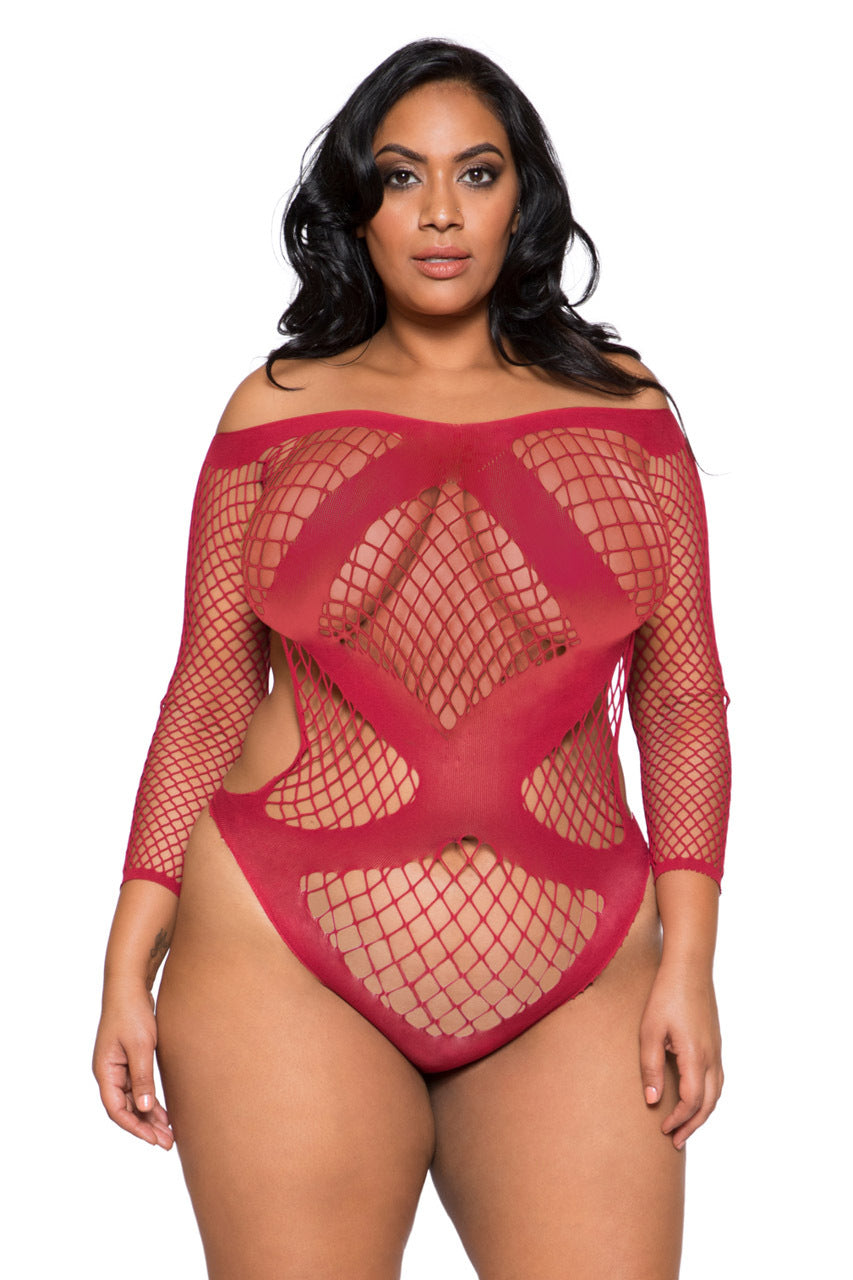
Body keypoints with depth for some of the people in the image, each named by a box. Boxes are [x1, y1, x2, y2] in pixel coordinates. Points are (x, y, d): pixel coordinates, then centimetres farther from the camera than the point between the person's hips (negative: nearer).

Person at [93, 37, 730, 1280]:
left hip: (580, 986, 1)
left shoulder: (619, 402, 9)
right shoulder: (280, 407, 8)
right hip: (285, 958, 0)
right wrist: (129, 965, 1)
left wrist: (687, 958, -1)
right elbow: (210, 690, 6)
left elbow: (682, 693, 7)